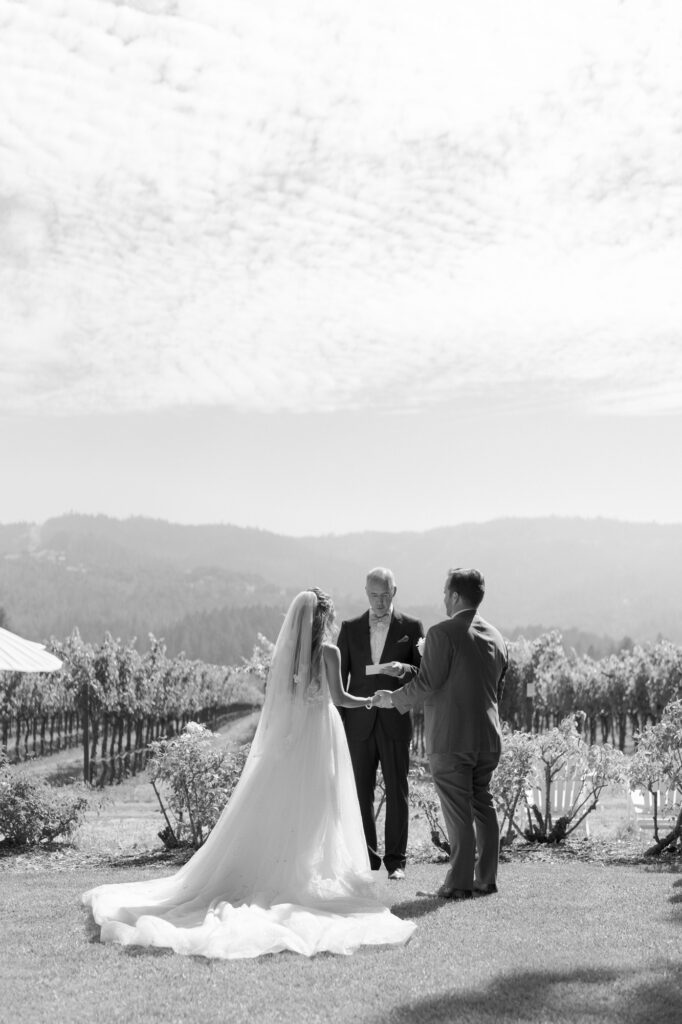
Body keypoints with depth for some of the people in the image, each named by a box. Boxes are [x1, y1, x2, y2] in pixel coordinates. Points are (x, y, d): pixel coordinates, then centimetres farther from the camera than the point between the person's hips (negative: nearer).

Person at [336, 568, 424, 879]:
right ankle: (367, 857, 14)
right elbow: (340, 676, 8)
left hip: (395, 722, -1)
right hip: (359, 722, 2)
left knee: (397, 791, 2)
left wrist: (404, 669, -21)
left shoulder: (411, 627, 2)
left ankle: (395, 859, 11)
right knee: (361, 791, 4)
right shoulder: (350, 628, 7)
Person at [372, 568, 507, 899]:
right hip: (488, 736, 7)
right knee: (482, 806, 14)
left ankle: (459, 883, 4)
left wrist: (394, 699, -1)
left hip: (450, 738, -7)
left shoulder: (442, 633, -13)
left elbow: (426, 683, -16)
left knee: (458, 812, -2)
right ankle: (485, 880, 20)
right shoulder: (496, 637, 11)